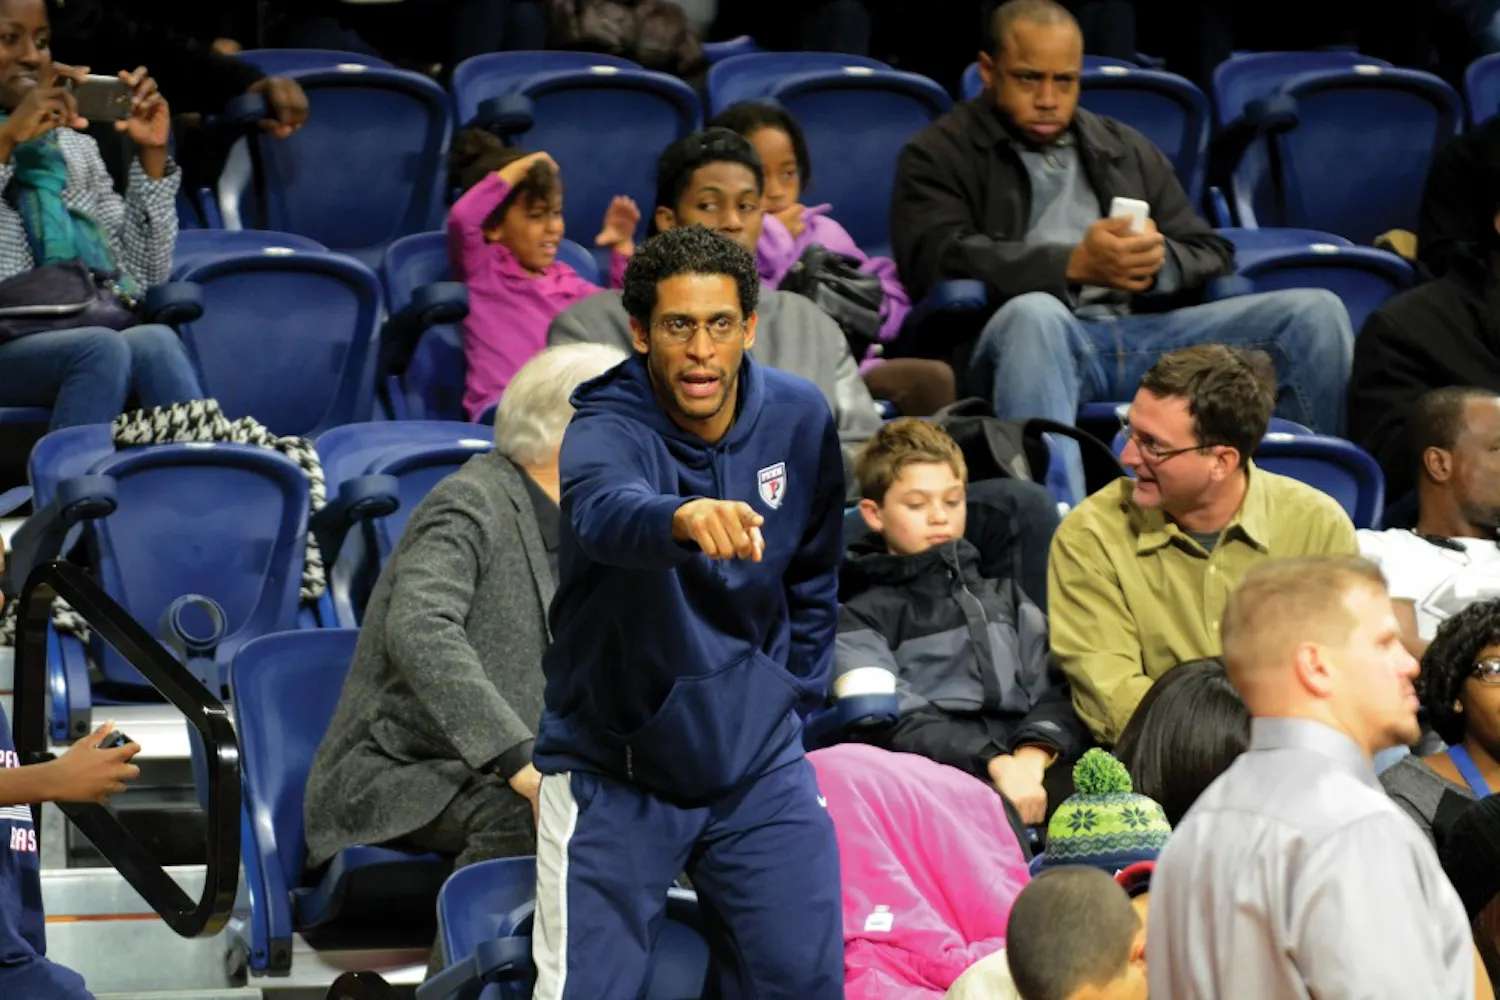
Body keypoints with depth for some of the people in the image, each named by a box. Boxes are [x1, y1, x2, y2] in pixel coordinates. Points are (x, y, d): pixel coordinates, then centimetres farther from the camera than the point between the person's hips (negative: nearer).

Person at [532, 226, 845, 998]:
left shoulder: (800, 418, -3)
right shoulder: (610, 427, -19)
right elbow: (606, 510, -44)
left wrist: (794, 699, 13)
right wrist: (685, 520, -65)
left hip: (758, 763, 4)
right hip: (613, 767, -4)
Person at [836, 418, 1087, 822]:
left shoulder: (1003, 595, 31)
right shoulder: (858, 617, 16)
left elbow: (1054, 693, 15)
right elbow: (893, 724, -2)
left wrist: (1032, 757, -10)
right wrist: (998, 764, -20)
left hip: (1033, 771, 4)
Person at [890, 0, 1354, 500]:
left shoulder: (1126, 149, 26)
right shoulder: (939, 156, 11)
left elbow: (1210, 257, 20)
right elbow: (938, 261, -8)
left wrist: (1159, 264, -6)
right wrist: (1074, 265, -18)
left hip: (1143, 336, 5)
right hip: (1038, 343, -5)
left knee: (1314, 313, -12)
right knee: (1034, 314, -42)